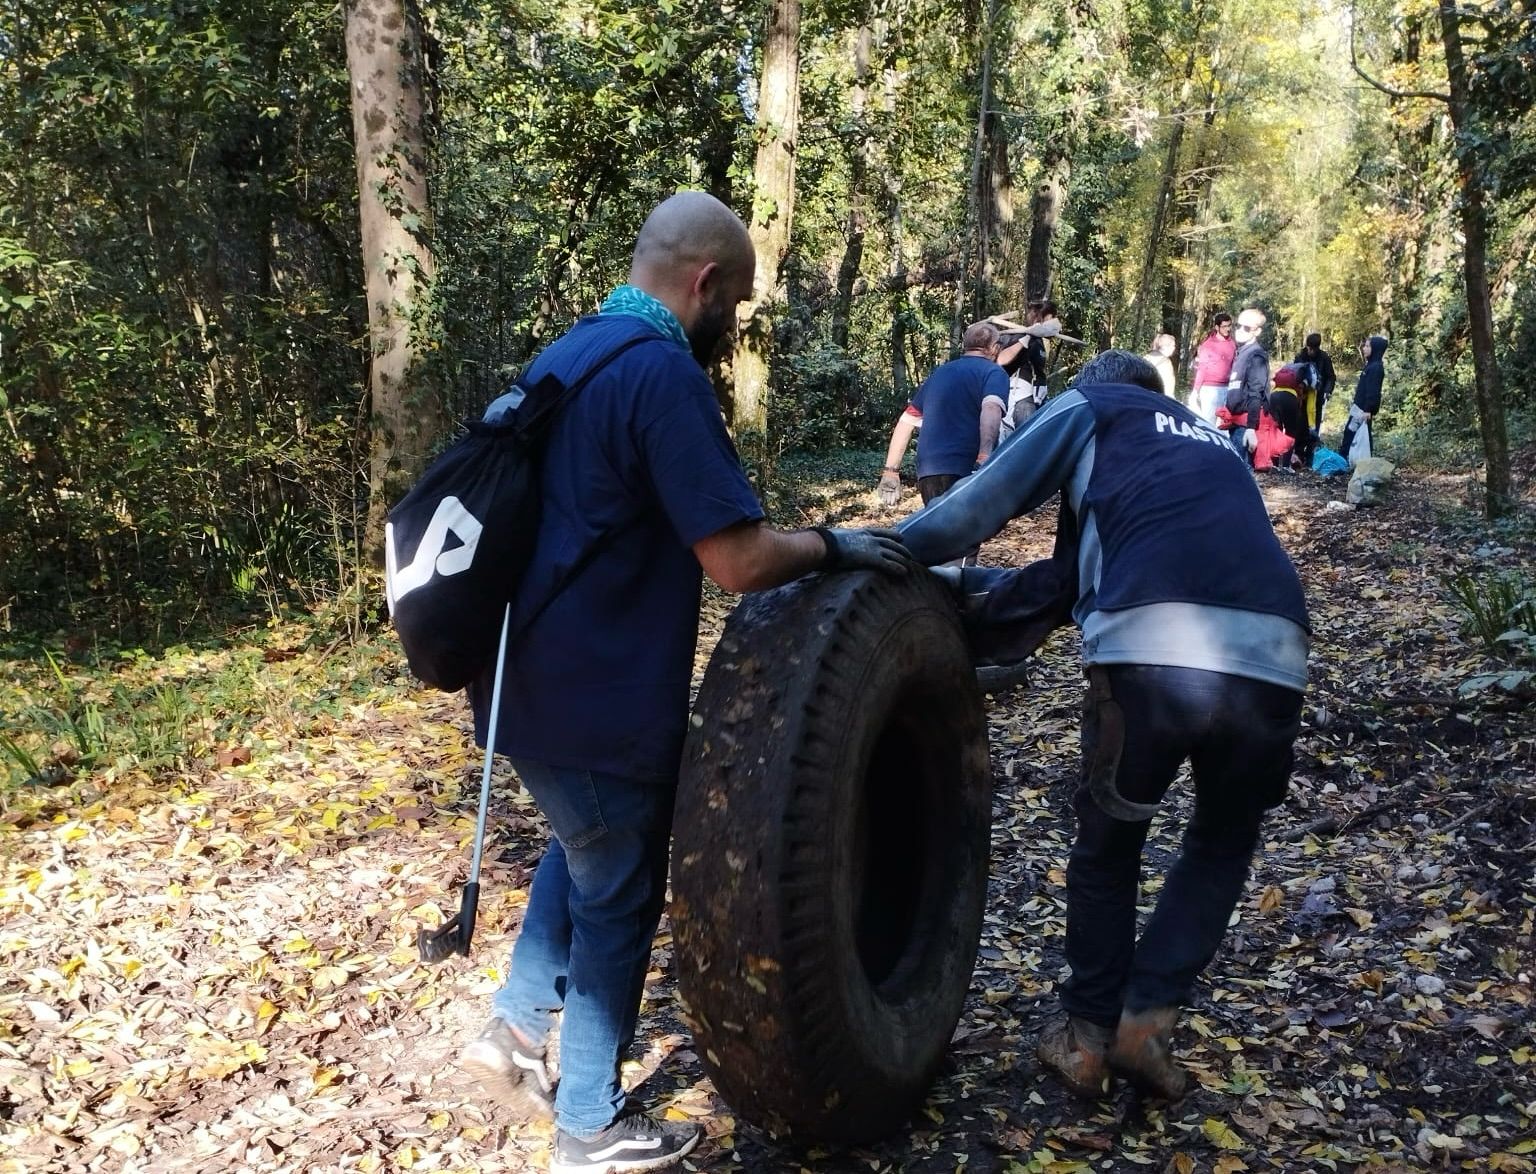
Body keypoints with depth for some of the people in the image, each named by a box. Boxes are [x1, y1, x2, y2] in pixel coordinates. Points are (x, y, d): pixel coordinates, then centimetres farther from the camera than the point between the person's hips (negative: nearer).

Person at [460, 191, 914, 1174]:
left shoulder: (568, 355, 10)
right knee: (618, 900, 9)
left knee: (581, 851, 30)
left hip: (536, 681, 9)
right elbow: (737, 559, -25)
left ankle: (516, 1030, 37)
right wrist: (835, 547, -7)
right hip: (599, 698, -9)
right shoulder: (662, 369, -20)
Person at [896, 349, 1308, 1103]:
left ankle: (1087, 1031, 29)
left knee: (1108, 841, 22)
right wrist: (958, 585, 41)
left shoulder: (1086, 407, 24)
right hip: (1271, 657, 4)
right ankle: (1148, 1017, 21)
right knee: (1225, 840, 29)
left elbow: (979, 506, 14)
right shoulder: (1209, 441, 38)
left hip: (1152, 651, -4)